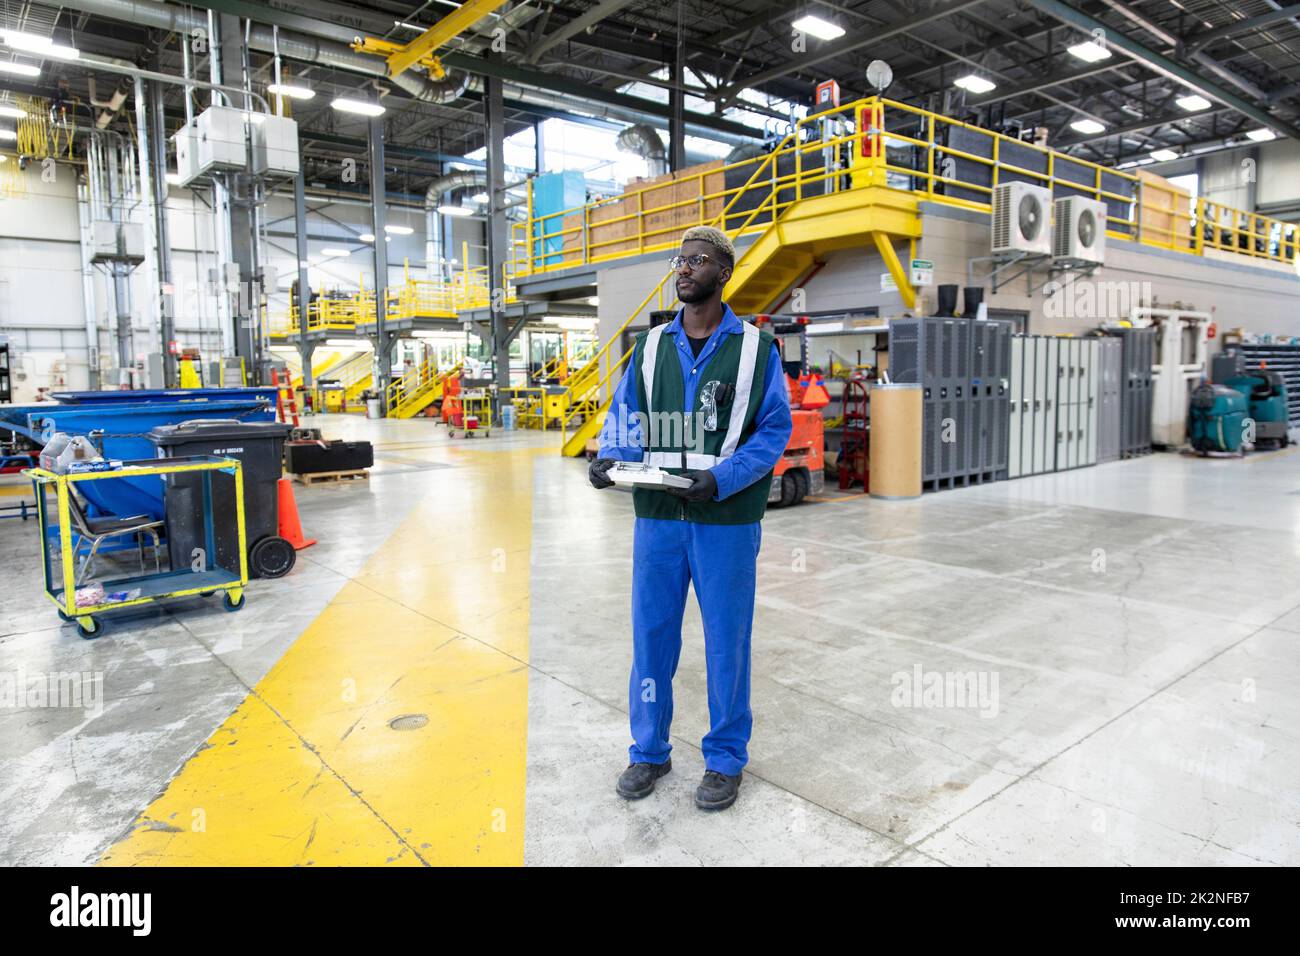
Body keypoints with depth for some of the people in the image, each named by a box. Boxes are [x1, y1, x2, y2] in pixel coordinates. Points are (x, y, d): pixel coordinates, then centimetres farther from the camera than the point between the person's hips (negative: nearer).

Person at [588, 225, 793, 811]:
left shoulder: (755, 347, 0)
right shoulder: (651, 345, 10)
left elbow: (775, 428, -4)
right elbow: (624, 414, 12)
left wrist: (721, 478, -18)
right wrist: (609, 457, -10)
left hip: (726, 520, -3)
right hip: (656, 516, 3)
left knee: (726, 641, 6)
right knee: (650, 634, 10)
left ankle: (725, 759, 25)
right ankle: (649, 751, 29)